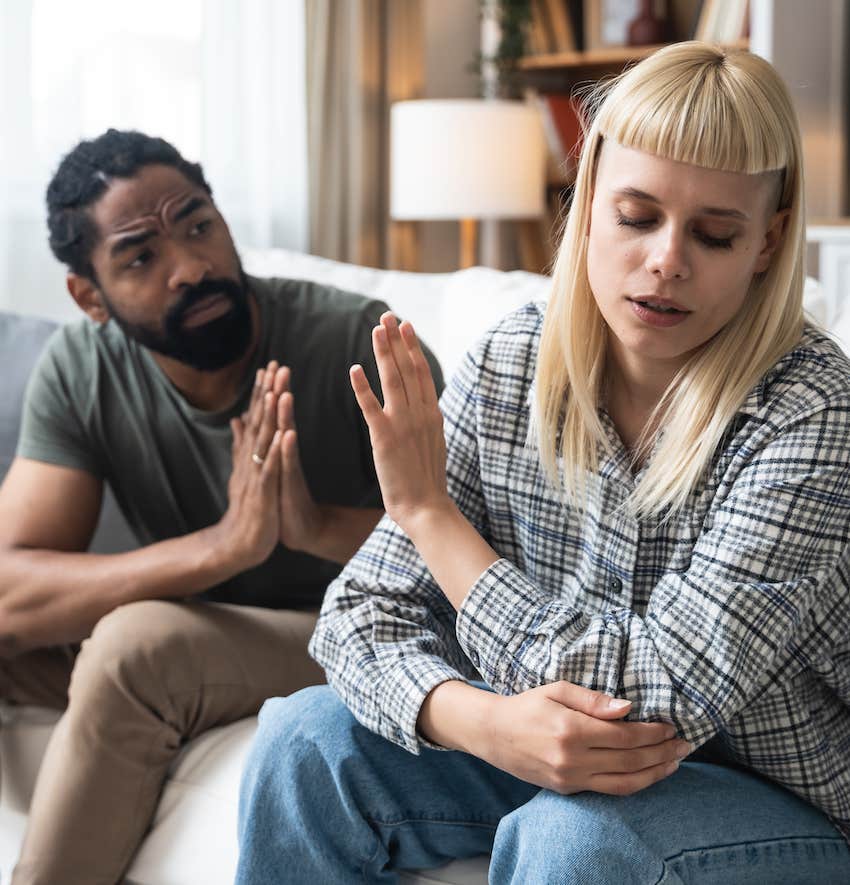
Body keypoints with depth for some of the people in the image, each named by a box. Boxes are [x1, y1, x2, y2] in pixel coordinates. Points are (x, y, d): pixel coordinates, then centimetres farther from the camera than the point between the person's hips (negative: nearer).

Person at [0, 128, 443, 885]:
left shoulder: (356, 340, -19)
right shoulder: (78, 370, -9)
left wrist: (321, 527, -39)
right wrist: (225, 544, -34)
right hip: (186, 650, 4)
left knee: (136, 641, -30)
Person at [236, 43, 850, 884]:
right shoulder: (511, 364, -9)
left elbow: (651, 701, -27)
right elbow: (364, 612, -8)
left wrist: (426, 509, -21)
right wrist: (485, 720, -31)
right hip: (535, 761, 5)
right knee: (304, 740, -13)